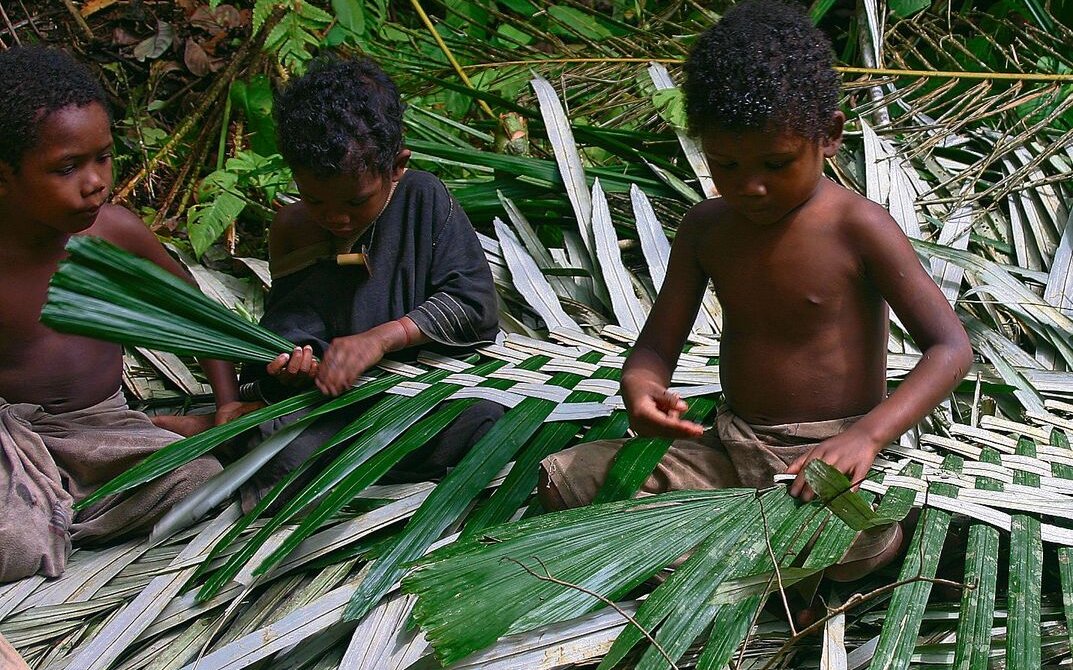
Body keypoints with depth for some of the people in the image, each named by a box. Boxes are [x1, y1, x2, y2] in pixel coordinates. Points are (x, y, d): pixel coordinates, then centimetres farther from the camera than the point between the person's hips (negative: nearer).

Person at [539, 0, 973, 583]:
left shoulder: (856, 228, -14)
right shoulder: (706, 229, 2)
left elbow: (951, 349, -17)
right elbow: (655, 346, 3)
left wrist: (867, 435, -34)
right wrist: (639, 389, -24)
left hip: (826, 453, -4)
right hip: (731, 450, 5)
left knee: (852, 548, -37)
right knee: (563, 480, -9)